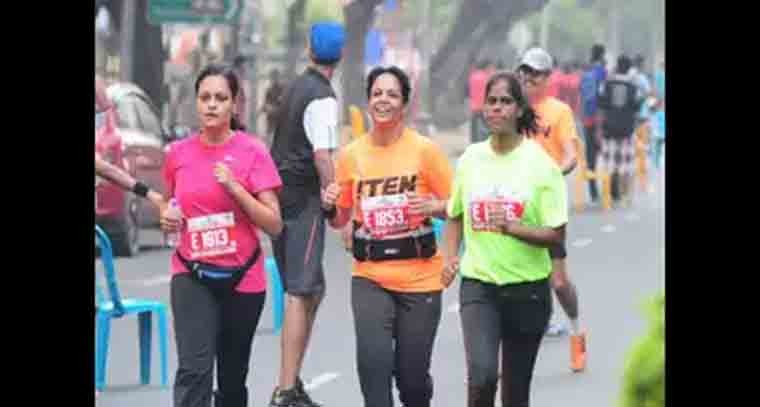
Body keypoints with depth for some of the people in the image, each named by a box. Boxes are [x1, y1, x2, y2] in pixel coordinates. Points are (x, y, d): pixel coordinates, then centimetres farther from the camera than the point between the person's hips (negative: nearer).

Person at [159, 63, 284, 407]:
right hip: (192, 277, 0)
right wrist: (167, 218, -2)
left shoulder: (252, 152, -6)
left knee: (233, 376, 12)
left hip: (243, 278, 0)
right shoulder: (178, 153, 2)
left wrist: (234, 187, -20)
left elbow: (274, 225, -9)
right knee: (194, 369, -17)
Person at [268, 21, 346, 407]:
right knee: (301, 294, -10)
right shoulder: (323, 97, -12)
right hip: (304, 201, -9)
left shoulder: (296, 87, 15)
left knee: (312, 290, 17)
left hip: (280, 197, 9)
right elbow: (322, 156, -20)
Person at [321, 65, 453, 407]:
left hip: (419, 278, -1)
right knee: (373, 364, -17)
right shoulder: (351, 154, 3)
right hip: (370, 277, 1)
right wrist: (330, 206, -8)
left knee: (412, 374, 6)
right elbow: (340, 220, 14)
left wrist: (434, 207, -21)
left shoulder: (425, 149, -5)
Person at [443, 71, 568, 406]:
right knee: (481, 375, -21)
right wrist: (450, 257, -1)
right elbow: (455, 217, 16)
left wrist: (511, 228, -25)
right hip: (478, 284, 1)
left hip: (528, 288, -1)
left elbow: (556, 235, -9)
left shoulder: (540, 163, -7)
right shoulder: (470, 159, 2)